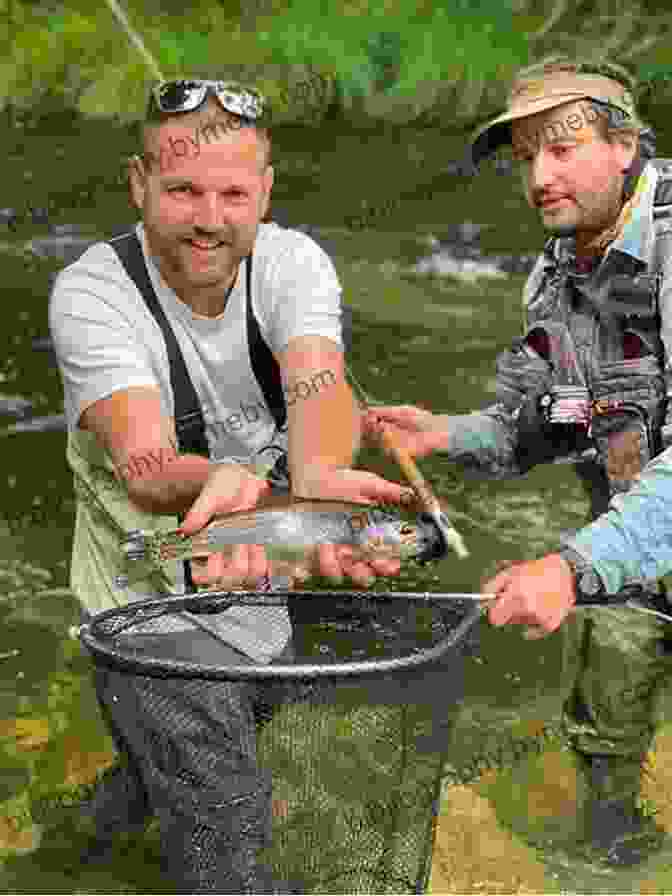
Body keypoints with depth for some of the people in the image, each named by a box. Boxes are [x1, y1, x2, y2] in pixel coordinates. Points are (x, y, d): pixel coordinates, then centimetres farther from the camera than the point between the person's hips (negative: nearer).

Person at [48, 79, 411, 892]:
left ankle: (117, 806, 62)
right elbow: (144, 468, -36)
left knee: (197, 765, 31)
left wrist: (314, 481, -55)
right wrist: (222, 484, -60)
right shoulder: (90, 293, -23)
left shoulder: (293, 262, -12)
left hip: (263, 594, 5)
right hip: (156, 609, -5)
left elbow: (319, 385, -32)